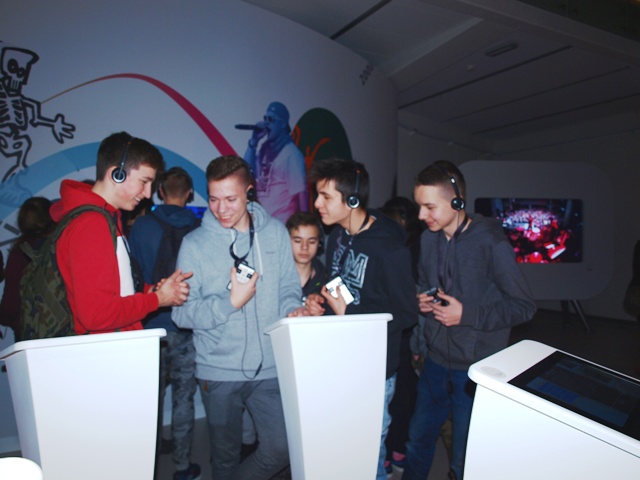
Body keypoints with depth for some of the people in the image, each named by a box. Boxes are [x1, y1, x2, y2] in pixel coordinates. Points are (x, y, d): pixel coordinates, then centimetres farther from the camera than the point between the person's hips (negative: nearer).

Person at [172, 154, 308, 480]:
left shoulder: (275, 233, 1)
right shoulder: (195, 243, -5)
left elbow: (289, 287, 6)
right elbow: (183, 312, -8)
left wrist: (292, 310, -14)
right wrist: (232, 302, -18)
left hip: (271, 366, 1)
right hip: (218, 370, -1)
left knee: (282, 449, 4)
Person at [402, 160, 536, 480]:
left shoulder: (490, 242, -17)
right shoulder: (428, 239, 1)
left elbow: (524, 306, -12)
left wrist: (467, 314, -21)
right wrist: (421, 300, -6)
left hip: (476, 368, -5)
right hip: (435, 359, 5)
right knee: (417, 441, 19)